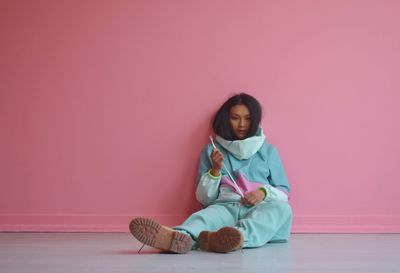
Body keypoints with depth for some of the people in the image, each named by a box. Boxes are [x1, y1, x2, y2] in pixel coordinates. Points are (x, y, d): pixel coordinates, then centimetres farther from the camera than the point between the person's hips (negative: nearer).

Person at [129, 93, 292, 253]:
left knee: (282, 208, -35)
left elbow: (284, 193, 15)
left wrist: (264, 192, -7)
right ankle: (179, 237, -71)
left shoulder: (268, 150, 17)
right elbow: (204, 198, 12)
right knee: (208, 215, -36)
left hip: (261, 209, 1)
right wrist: (215, 170, -6)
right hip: (225, 207, 0)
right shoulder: (211, 151, 16)